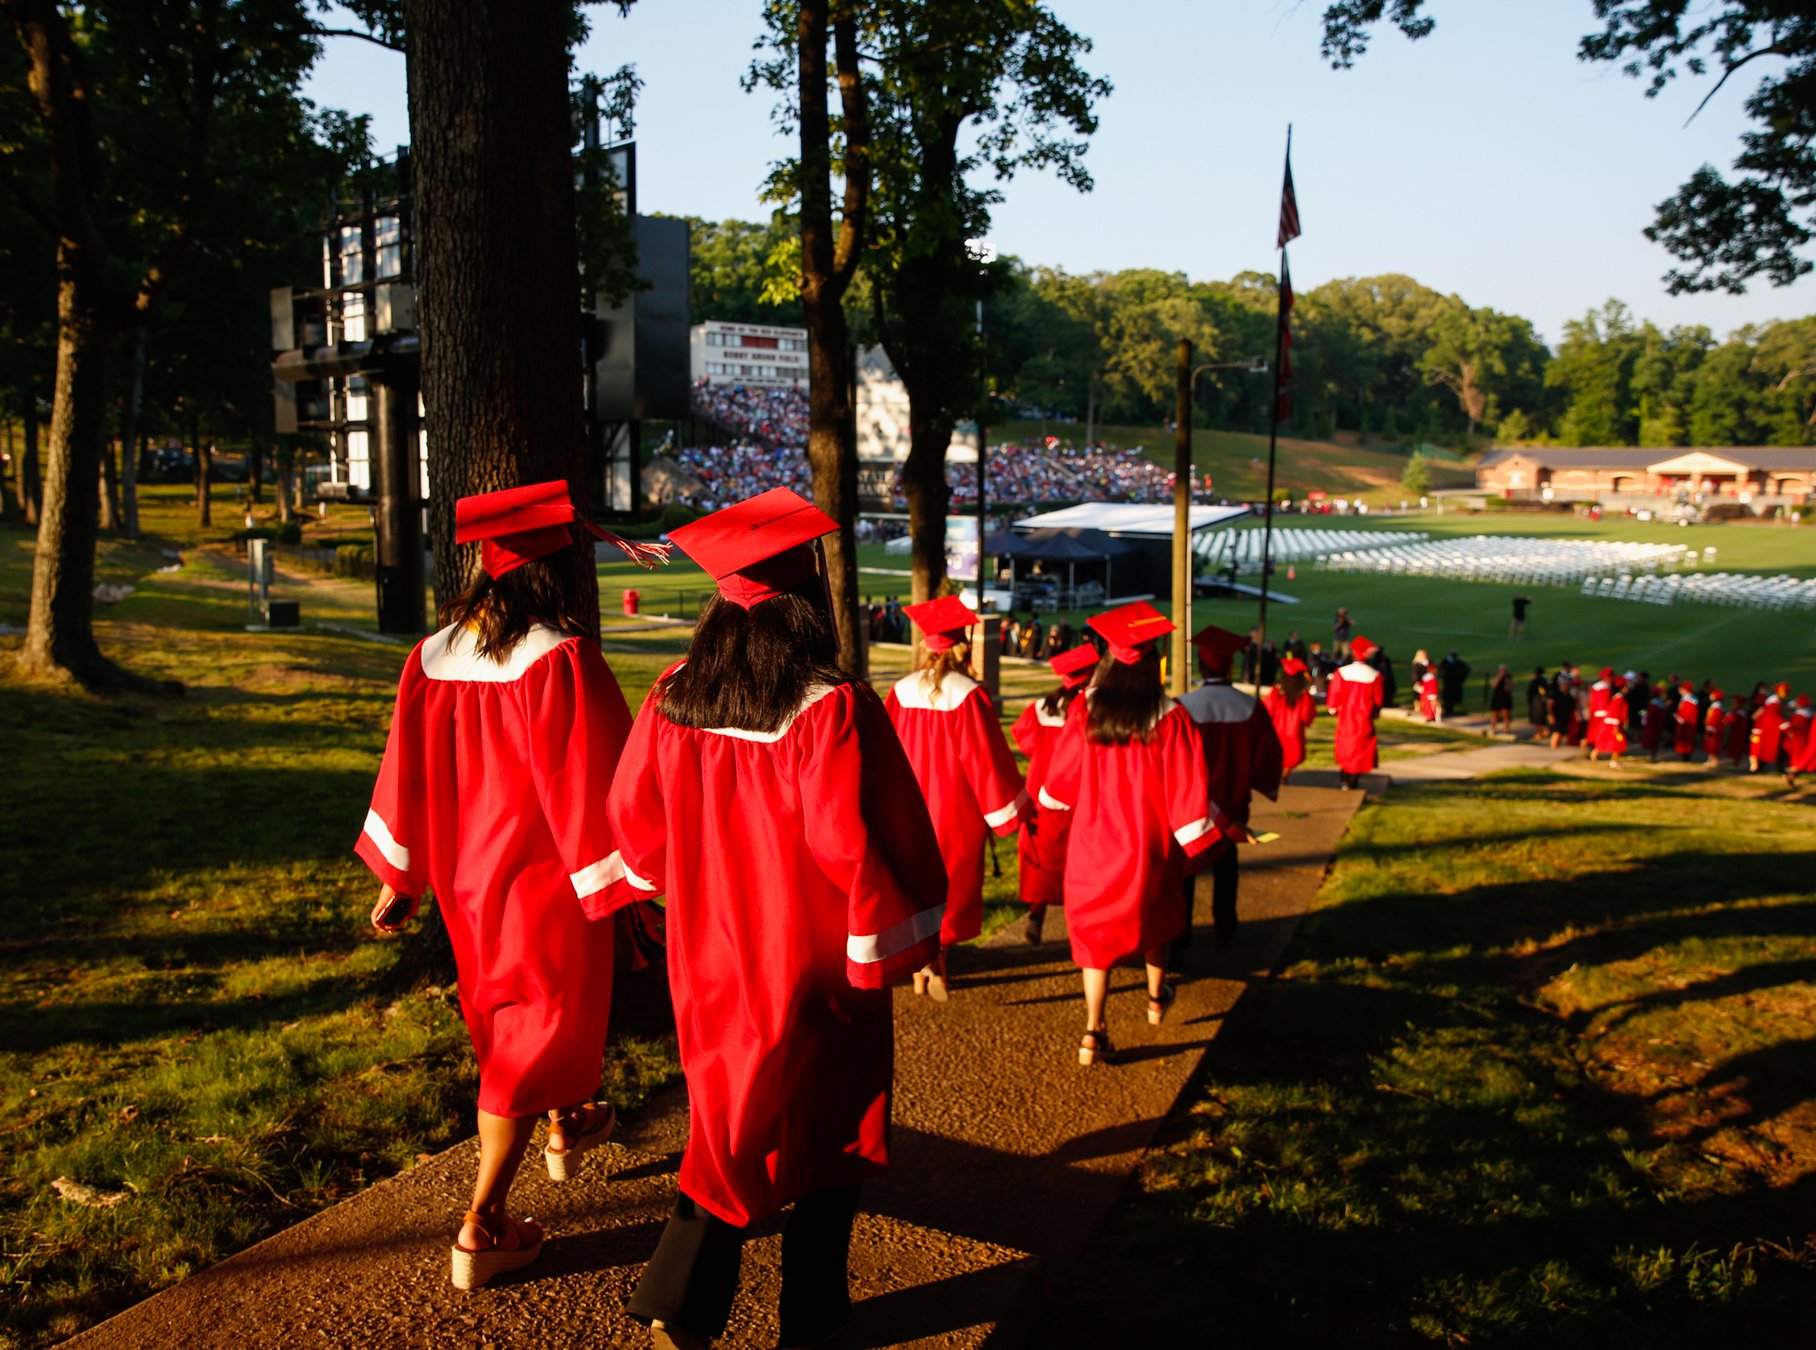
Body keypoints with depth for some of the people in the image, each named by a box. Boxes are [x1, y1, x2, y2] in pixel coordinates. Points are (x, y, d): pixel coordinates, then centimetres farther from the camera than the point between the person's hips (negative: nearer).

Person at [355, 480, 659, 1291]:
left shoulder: (435, 654, -3)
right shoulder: (561, 660, -22)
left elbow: (409, 776, 4)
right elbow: (588, 789, -22)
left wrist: (397, 880, 13)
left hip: (467, 883, 7)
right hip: (547, 886, -7)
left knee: (510, 1015, 27)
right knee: (536, 1041, 7)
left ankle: (568, 1129, 51)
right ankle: (482, 1229, 12)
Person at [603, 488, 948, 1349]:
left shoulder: (673, 700, -7)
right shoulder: (834, 711, -23)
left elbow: (635, 822, 5)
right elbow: (868, 846, -22)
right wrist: (913, 933, -6)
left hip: (712, 960, 5)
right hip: (817, 967, -4)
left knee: (735, 1126, 21)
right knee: (830, 1134, 16)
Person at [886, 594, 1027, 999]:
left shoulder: (901, 692, -5)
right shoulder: (969, 696, -17)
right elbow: (987, 760, -13)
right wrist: (1008, 812, -2)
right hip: (955, 813, -4)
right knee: (953, 886, 9)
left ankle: (921, 968, 25)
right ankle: (936, 962, -2)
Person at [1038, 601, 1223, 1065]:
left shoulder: (1084, 712, -12)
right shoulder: (1171, 719, -17)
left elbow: (1059, 784, -2)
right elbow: (1187, 796, -13)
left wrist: (1046, 800, 21)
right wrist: (1226, 831, 1)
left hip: (1092, 840, 0)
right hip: (1148, 845, 0)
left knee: (1097, 929, 10)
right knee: (1154, 918, 26)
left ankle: (1094, 1033, 3)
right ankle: (1157, 998, 44)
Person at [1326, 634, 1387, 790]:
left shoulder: (1341, 672, -11)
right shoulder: (1375, 676, -12)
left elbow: (1334, 695, -4)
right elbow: (1377, 701, -2)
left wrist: (1332, 709, 15)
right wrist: (1374, 713, 17)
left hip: (1345, 718, 2)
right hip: (1364, 720, -1)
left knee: (1344, 749, 20)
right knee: (1359, 752, 10)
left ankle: (1344, 781, 23)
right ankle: (1351, 785, 9)